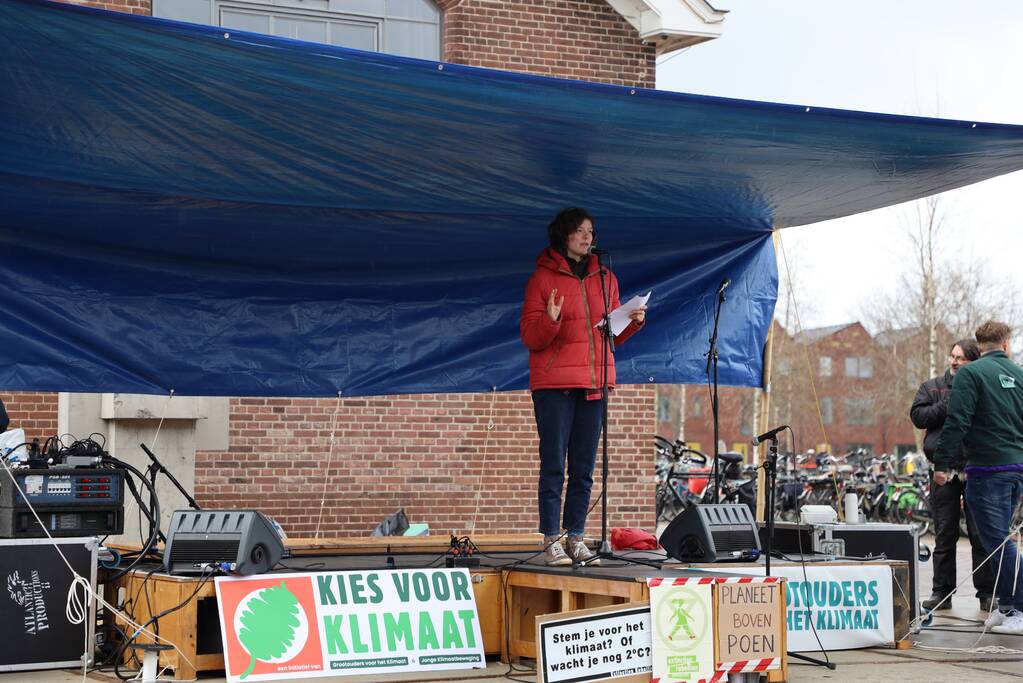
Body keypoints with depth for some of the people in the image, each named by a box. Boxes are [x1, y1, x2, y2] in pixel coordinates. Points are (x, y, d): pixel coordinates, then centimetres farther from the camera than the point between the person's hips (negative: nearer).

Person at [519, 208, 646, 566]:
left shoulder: (604, 278, 15)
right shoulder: (543, 277, 0)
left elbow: (612, 335, 19)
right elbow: (529, 336, -4)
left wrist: (634, 321, 0)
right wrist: (550, 320, -23)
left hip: (594, 382, 5)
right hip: (554, 384, -5)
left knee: (584, 468, 6)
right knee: (554, 465, -5)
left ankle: (576, 537, 12)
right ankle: (551, 541, -2)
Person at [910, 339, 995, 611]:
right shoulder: (932, 387, 12)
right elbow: (918, 416, 0)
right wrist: (948, 406, -9)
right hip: (944, 469, 1)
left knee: (981, 533, 0)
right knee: (945, 534, 6)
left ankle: (986, 593, 6)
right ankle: (941, 592, 10)